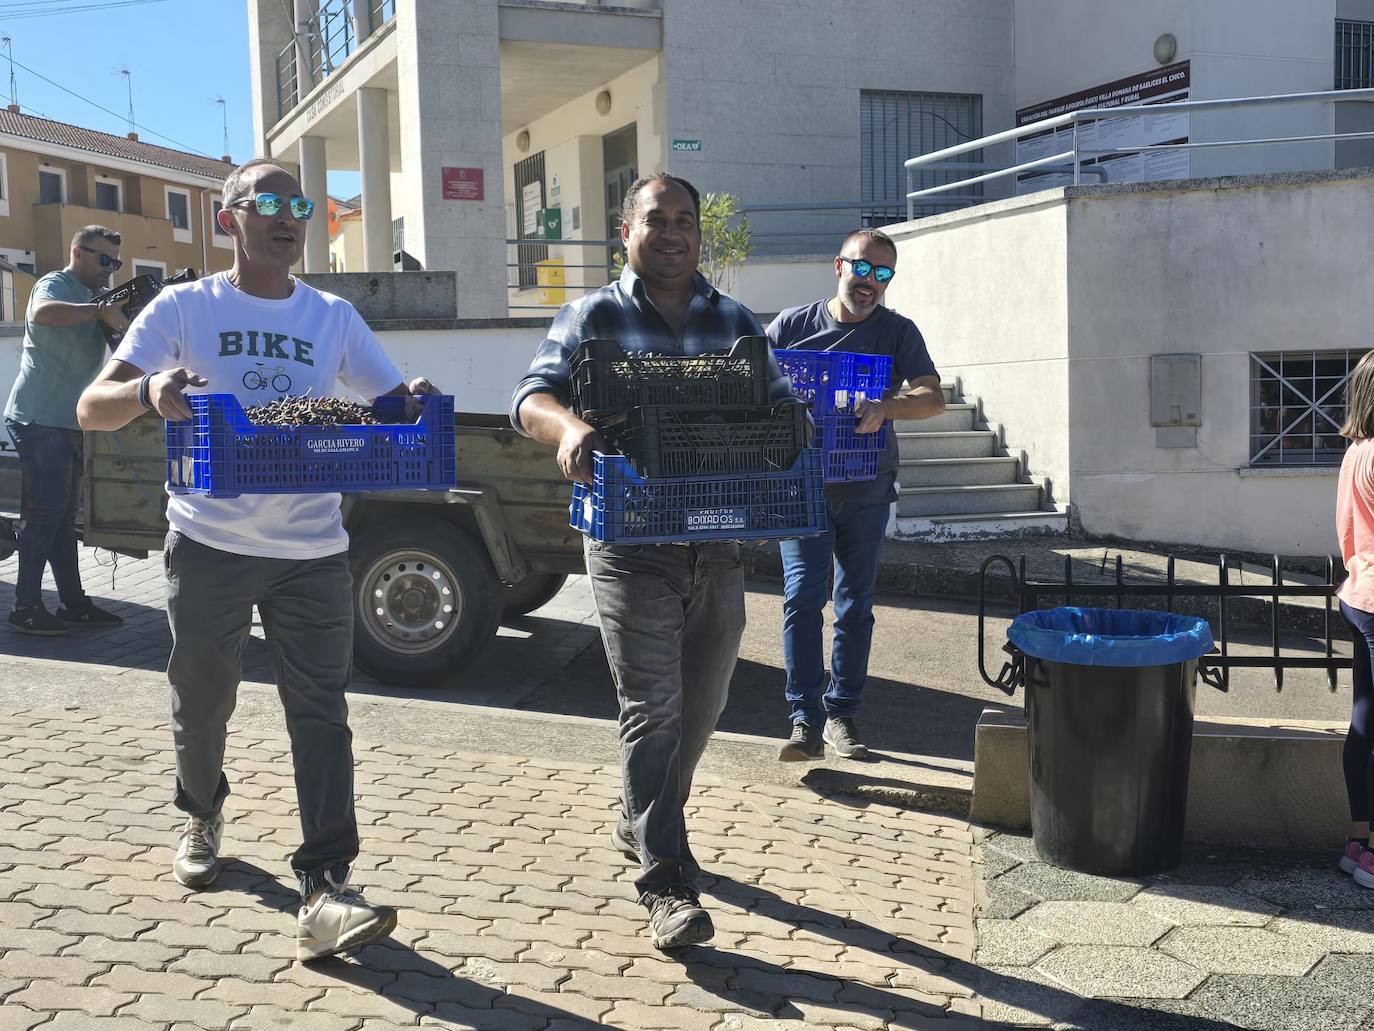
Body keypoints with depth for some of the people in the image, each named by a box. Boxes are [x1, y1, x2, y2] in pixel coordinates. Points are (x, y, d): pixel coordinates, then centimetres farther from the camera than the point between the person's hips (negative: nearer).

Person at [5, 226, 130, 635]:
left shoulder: (91, 297, 19)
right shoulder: (55, 284, -9)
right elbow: (42, 313, -34)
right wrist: (100, 311, -31)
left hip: (66, 423, 9)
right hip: (38, 420, -9)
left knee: (64, 516, 11)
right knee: (46, 513, -8)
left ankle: (74, 602, 16)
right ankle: (26, 608, -2)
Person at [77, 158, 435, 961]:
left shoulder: (336, 319, 7)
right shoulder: (185, 308, 0)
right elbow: (93, 409, -6)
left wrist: (416, 403, -17)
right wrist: (147, 392, -29)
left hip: (313, 549, 1)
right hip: (210, 543, -1)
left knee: (321, 713, -6)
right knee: (202, 701, 12)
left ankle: (324, 894, -7)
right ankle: (202, 818, 42)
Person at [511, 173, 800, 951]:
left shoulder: (737, 322, 12)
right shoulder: (593, 317, 1)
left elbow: (781, 404, 9)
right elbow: (533, 397, -8)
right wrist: (568, 426, -32)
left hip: (718, 550, 5)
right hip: (632, 548, -4)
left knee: (702, 706, 15)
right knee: (652, 710, -6)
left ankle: (642, 823, 39)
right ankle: (668, 886, -2)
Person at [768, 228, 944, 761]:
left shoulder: (898, 332, 3)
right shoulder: (792, 325, 3)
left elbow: (933, 398, -9)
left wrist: (885, 407, -30)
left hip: (866, 491, 2)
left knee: (856, 605, 8)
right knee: (802, 597, -11)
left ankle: (841, 714, 20)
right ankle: (806, 721, -7)